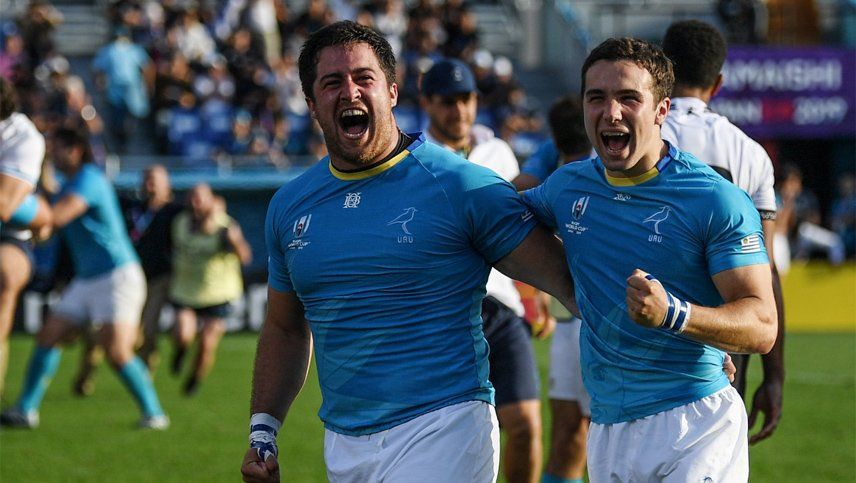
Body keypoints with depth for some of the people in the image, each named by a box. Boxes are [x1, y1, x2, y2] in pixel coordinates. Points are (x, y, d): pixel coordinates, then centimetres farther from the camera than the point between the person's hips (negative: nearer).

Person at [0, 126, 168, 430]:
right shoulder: (70, 185, 15)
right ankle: (26, 410, 3)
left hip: (118, 277, -10)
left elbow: (57, 217, -29)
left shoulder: (89, 178, -16)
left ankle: (153, 413, -5)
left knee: (117, 352, -17)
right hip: (86, 280, 10)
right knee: (48, 336, 1)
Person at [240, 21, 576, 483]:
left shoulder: (461, 186, -6)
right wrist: (262, 433, 14)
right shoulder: (289, 206, 11)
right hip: (342, 443, 6)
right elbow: (285, 329, 22)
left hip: (442, 430, -6)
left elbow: (564, 278, -6)